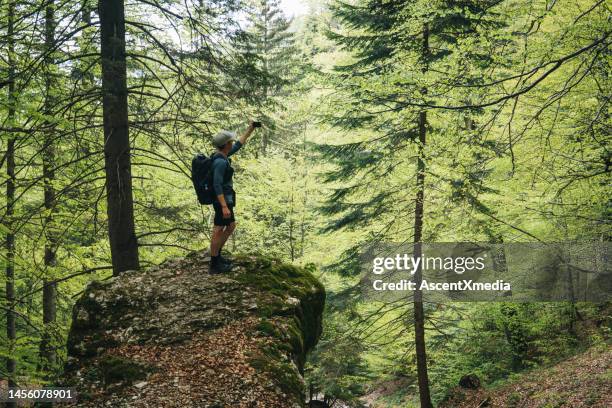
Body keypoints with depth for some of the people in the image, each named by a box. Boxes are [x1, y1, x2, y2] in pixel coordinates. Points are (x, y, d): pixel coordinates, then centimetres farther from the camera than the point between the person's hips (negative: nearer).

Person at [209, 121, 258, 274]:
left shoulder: (221, 156, 7)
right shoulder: (220, 162, -23)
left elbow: (238, 145, 22)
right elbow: (217, 185, -27)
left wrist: (250, 129, 24)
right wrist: (224, 207, -29)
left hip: (225, 199, 10)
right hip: (223, 200, -10)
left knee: (231, 226, 21)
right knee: (218, 231, -1)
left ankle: (217, 255, 28)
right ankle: (214, 265, 8)